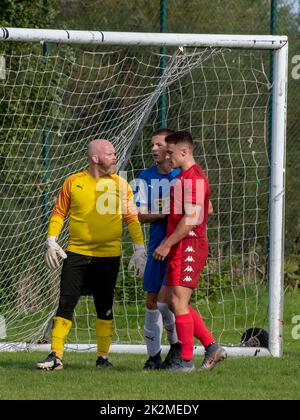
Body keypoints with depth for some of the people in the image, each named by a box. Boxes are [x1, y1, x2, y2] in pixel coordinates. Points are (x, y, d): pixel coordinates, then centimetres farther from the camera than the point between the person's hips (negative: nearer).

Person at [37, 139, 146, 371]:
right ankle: (56, 356, -1)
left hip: (108, 255, 0)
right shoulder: (73, 182, 3)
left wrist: (140, 250, -5)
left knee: (105, 308, 3)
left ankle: (103, 357, 13)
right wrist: (51, 242, -1)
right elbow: (59, 213, 9)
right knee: (66, 304, -5)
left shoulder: (120, 185, 2)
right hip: (76, 254, 0)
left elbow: (132, 218, 3)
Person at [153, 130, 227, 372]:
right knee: (174, 302, 11)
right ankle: (212, 347, 12)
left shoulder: (193, 178, -14)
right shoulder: (183, 177, 19)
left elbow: (190, 218, -20)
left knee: (179, 301, -9)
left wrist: (167, 245, -17)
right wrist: (168, 244, 21)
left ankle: (186, 361, -6)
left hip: (189, 246, -10)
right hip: (182, 249, 10)